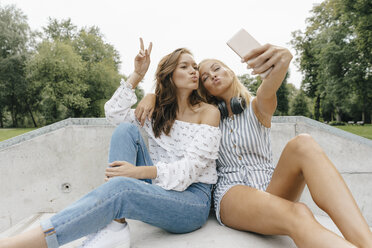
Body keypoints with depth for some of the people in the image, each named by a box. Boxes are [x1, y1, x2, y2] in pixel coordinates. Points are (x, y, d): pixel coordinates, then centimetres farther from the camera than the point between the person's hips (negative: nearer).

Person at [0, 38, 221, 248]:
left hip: (193, 203, -4)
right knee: (126, 129, -14)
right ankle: (115, 226, -24)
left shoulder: (208, 112, -2)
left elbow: (192, 167, -13)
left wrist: (139, 172, -23)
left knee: (118, 188, -34)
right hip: (158, 193, 4)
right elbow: (114, 113, 3)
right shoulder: (158, 111, 13)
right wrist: (138, 74, -1)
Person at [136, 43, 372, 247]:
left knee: (303, 144, -30)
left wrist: (282, 60, -43)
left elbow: (268, 91, -19)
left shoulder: (256, 107, 7)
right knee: (297, 216, -35)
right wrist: (150, 97, -6)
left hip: (270, 188, 2)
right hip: (232, 192, -1)